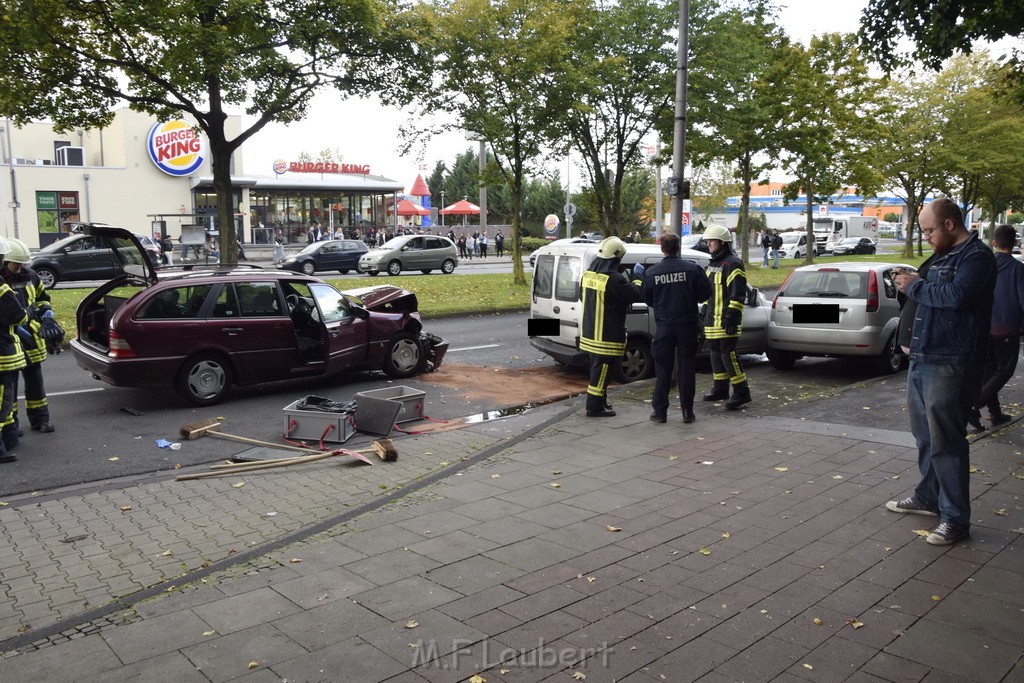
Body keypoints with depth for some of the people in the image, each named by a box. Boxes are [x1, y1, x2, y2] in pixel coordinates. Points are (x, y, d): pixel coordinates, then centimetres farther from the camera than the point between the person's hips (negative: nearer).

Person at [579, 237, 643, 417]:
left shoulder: (587, 274, 5)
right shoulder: (614, 279, -21)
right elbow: (638, 295, -16)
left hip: (589, 332, 8)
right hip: (607, 335, -8)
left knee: (597, 367, 19)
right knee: (601, 370, -1)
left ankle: (600, 401, 30)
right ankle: (595, 407, 5)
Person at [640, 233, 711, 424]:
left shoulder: (651, 273, -4)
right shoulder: (692, 269, -8)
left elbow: (648, 300, 5)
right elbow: (705, 294, -5)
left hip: (664, 326, 1)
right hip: (687, 324, 0)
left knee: (662, 369, 8)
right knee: (687, 368, 7)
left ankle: (660, 411, 10)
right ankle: (687, 411, 10)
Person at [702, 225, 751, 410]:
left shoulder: (733, 263, -12)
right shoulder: (713, 263, 18)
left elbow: (737, 294, -18)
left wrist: (731, 316, -22)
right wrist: (706, 313, 24)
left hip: (726, 320, -10)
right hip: (713, 319, 10)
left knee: (728, 354, -12)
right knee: (716, 354, 14)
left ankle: (741, 392, -7)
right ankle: (720, 389, 25)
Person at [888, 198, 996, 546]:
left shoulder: (977, 255, -10)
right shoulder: (942, 255, 18)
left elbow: (956, 295, -26)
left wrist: (915, 286, -13)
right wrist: (910, 282, 3)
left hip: (948, 364, -9)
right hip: (922, 357, 9)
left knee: (945, 440, -6)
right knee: (925, 433, 18)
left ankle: (955, 519, 2)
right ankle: (929, 497, 32)